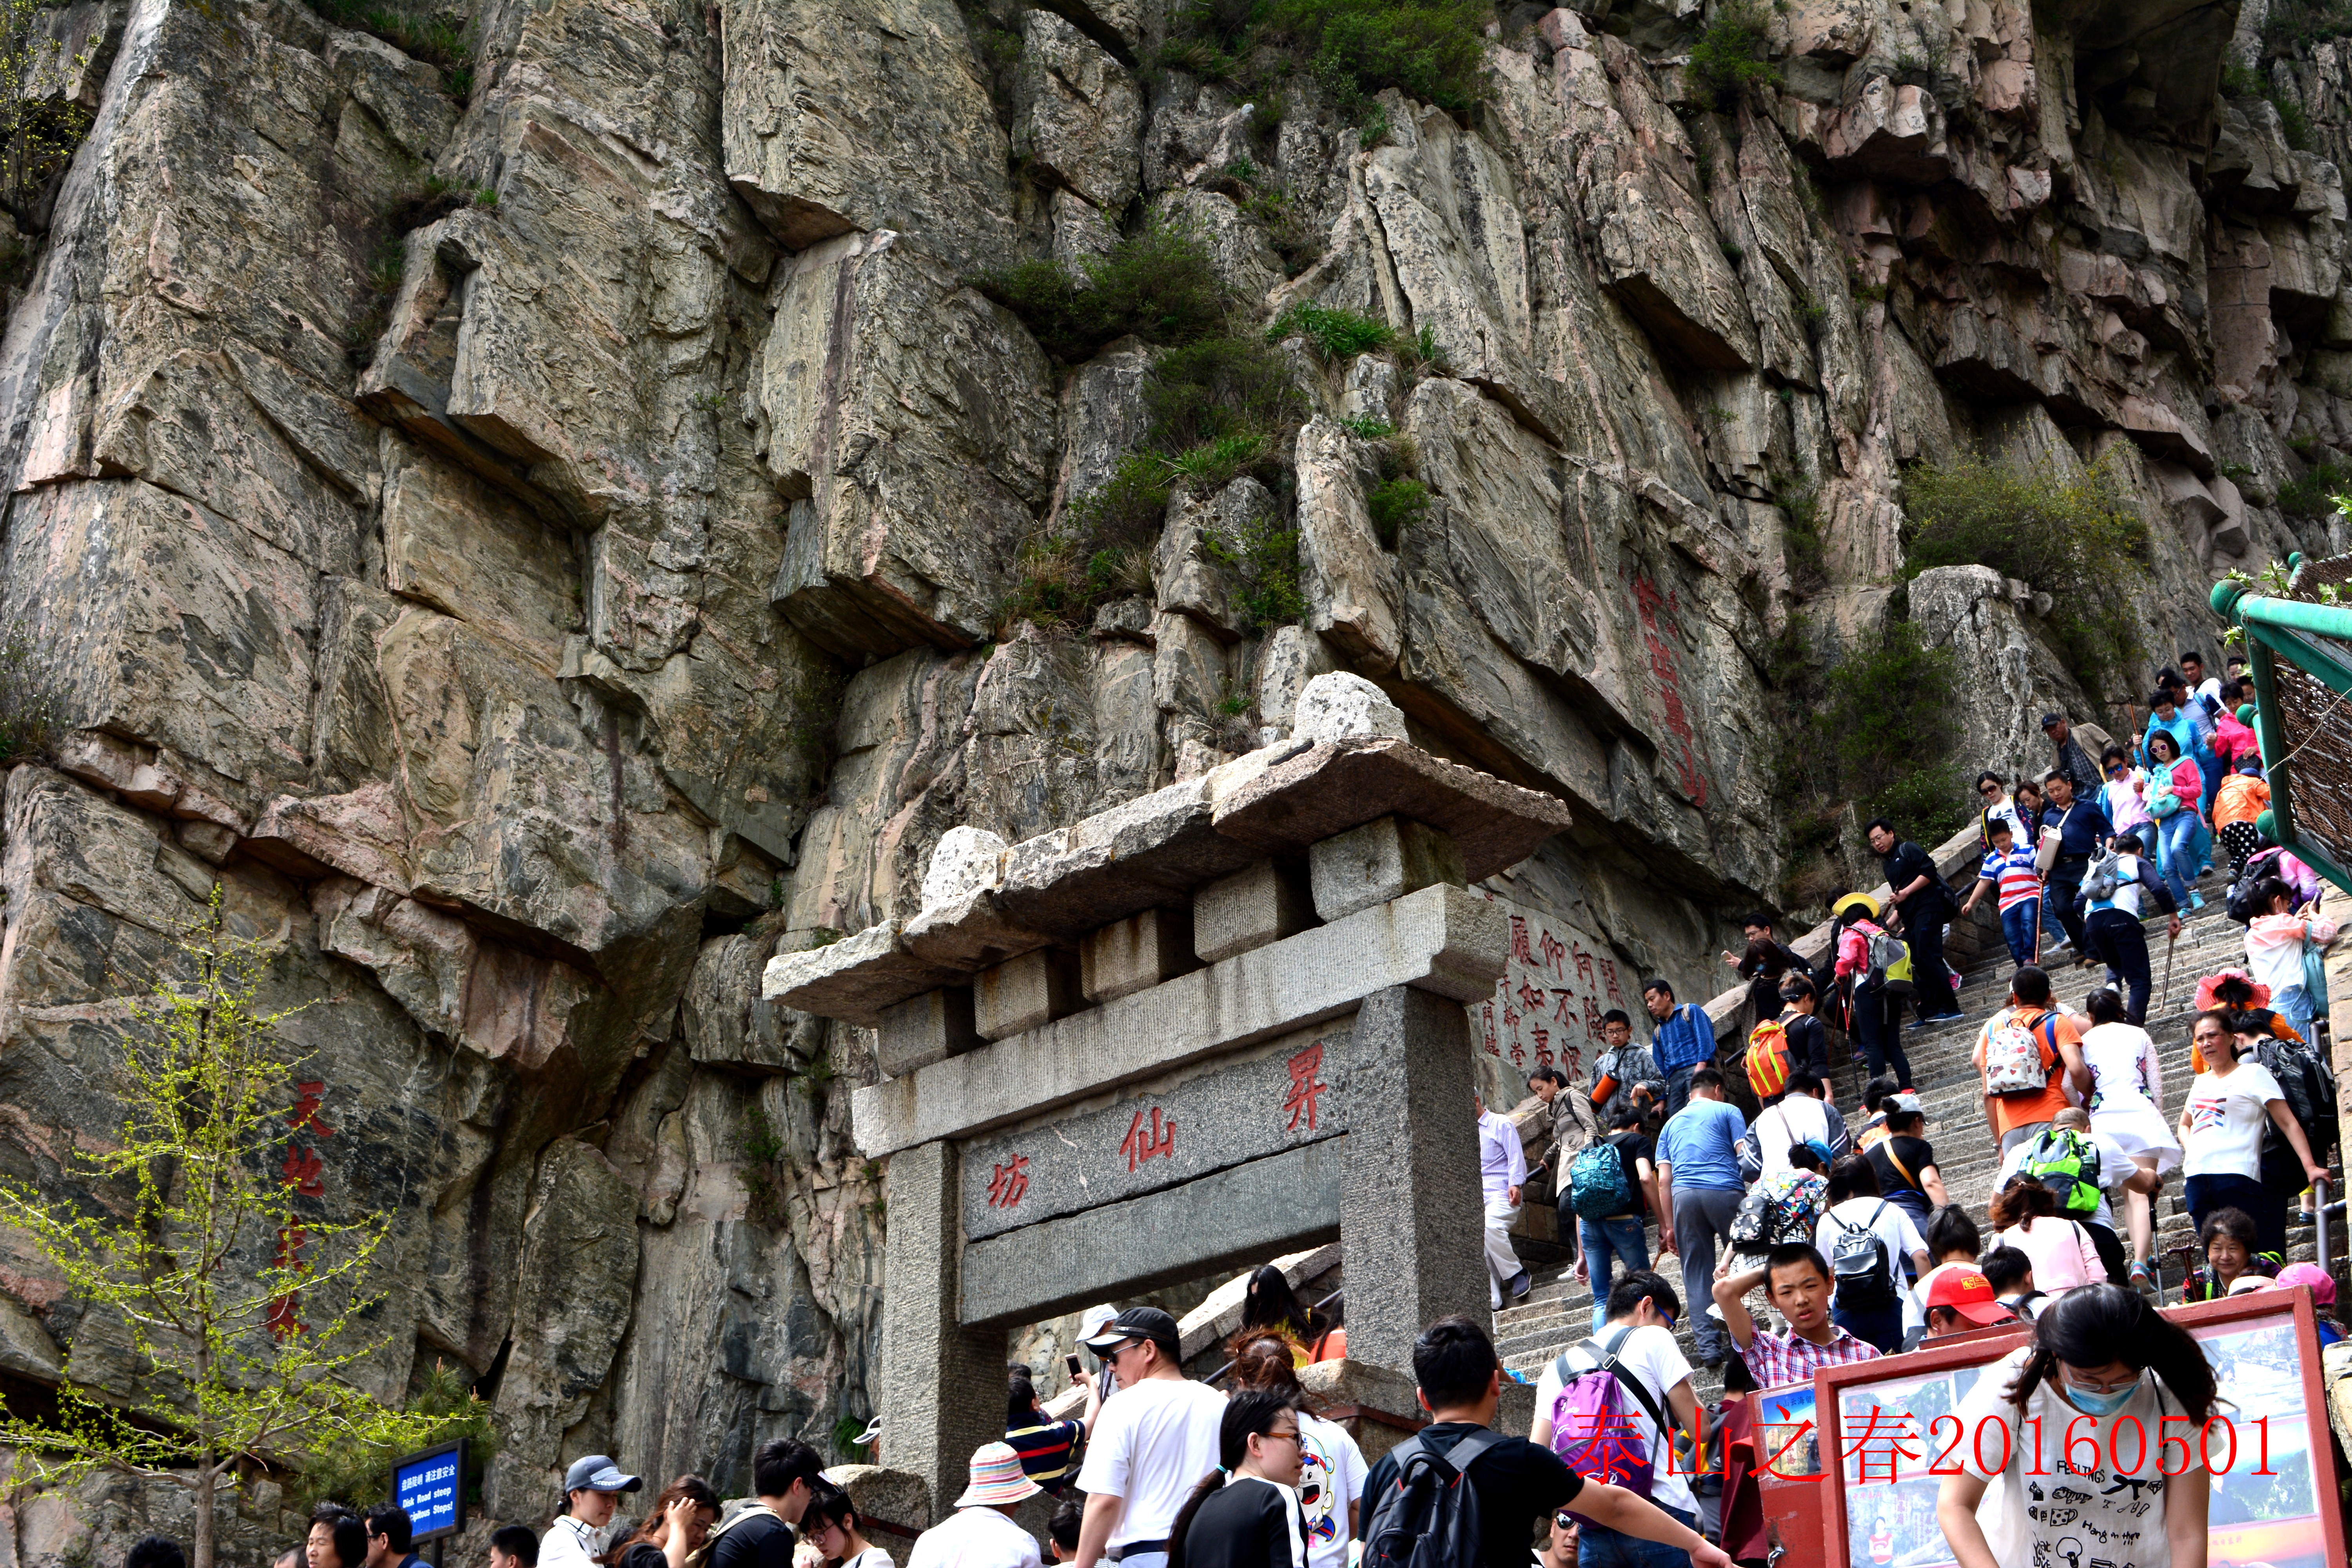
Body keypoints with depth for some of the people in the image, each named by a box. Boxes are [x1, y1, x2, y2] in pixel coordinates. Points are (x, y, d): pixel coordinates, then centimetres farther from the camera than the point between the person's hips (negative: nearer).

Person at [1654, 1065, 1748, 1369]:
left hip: (1684, 1195, 3)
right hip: (1725, 1191, -3)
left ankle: (1708, 1344, 2)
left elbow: (1663, 1180, 16)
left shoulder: (1672, 1123, 25)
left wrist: (1668, 1227, 16)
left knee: (1696, 1274, 6)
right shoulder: (1727, 1111, 15)